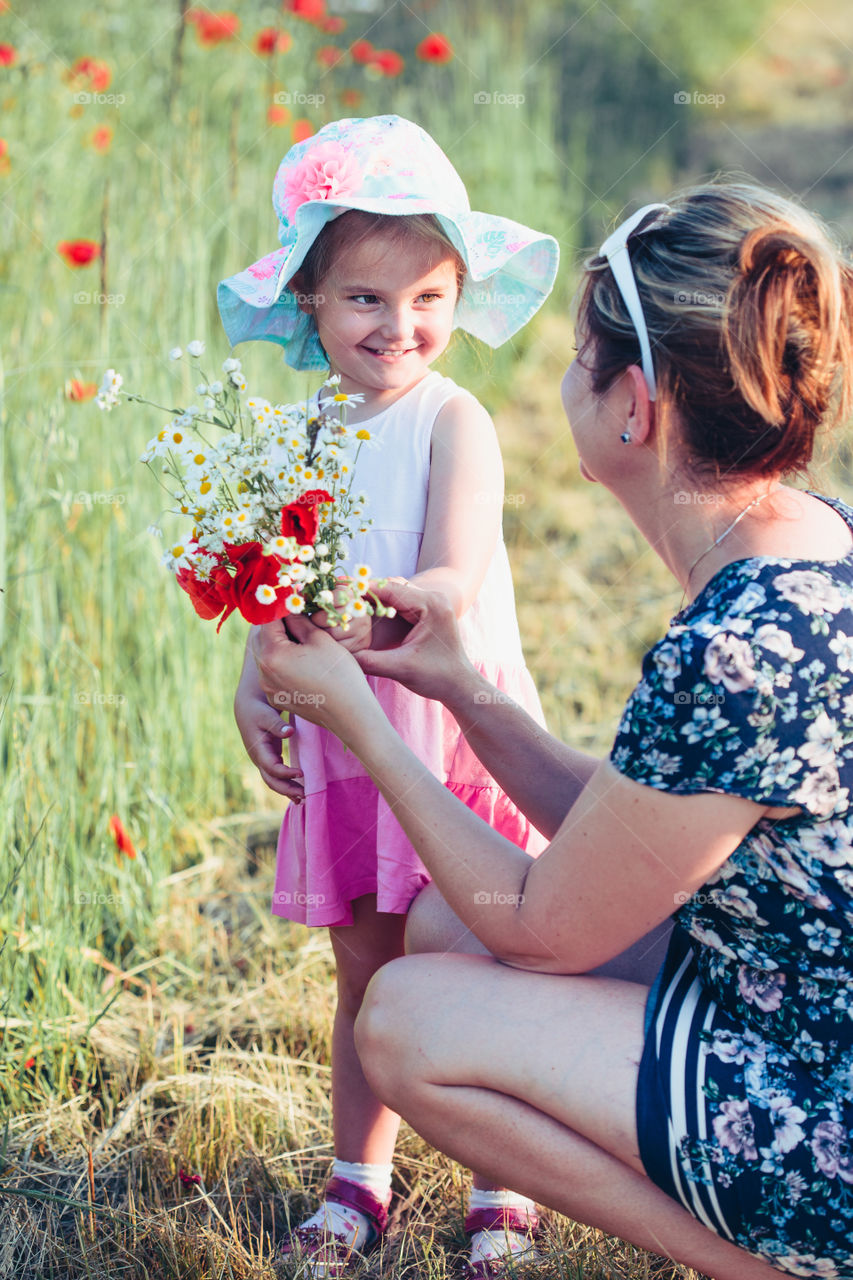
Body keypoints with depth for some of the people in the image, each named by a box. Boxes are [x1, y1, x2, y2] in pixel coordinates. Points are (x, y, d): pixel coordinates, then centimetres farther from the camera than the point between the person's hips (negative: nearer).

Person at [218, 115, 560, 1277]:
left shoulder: (452, 421, -11)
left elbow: (452, 586, -21)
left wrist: (356, 617, -37)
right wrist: (255, 682, -6)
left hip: (453, 734, -5)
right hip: (347, 745, 5)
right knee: (366, 973, 15)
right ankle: (358, 1181, 29)